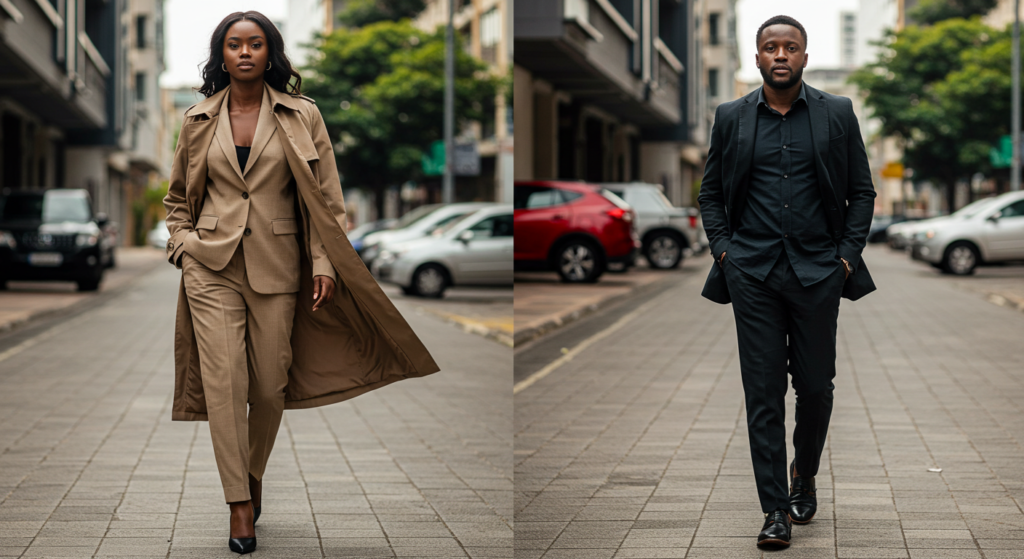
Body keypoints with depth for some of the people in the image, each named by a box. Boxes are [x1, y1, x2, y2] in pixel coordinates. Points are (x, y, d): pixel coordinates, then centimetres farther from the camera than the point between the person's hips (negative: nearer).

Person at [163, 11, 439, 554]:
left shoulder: (301, 116, 1)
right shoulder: (198, 120, 6)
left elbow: (325, 198, 2)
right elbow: (177, 197, 18)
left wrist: (324, 263, -6)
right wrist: (184, 244, 4)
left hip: (277, 267, 0)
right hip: (211, 266, 0)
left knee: (270, 386, 3)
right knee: (224, 381, -9)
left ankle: (254, 474, 28)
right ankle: (239, 502, -4)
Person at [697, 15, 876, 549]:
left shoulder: (837, 114, 5)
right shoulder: (731, 118, 7)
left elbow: (862, 191, 8)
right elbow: (710, 193, 13)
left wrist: (848, 254, 0)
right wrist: (723, 249, 1)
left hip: (817, 270, 0)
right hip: (753, 273, 0)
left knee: (816, 385, 5)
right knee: (763, 390, -2)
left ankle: (804, 475, 32)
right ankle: (776, 509, 1)